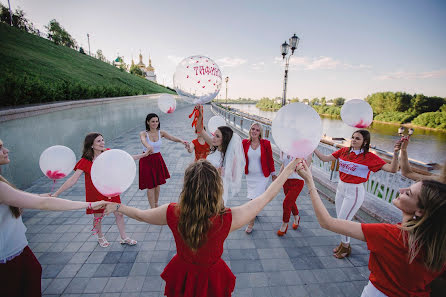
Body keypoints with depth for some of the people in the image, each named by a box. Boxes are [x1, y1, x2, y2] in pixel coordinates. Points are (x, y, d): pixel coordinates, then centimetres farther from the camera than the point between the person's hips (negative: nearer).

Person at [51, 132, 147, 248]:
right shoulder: (85, 161, -17)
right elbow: (73, 179, -17)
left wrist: (144, 155, -4)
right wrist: (56, 193, -21)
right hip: (95, 194, -2)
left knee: (119, 213, 8)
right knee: (98, 217, 15)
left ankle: (124, 238, 28)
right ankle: (100, 238, 45)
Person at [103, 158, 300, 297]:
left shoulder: (172, 213, -29)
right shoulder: (228, 220, -36)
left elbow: (140, 215, -9)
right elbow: (267, 196, -26)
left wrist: (116, 207, 12)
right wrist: (290, 167, -15)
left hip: (182, 274, 2)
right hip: (211, 276, -1)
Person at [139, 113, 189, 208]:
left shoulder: (161, 133, -4)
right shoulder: (143, 133, -13)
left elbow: (171, 137, -22)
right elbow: (143, 141, -36)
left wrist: (181, 140, -43)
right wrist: (148, 146, -60)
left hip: (158, 159, 3)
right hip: (147, 160, -3)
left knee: (157, 184, 14)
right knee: (150, 186, 1)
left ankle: (156, 205, 36)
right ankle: (153, 209, 15)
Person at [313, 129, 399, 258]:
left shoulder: (369, 157, -13)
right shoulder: (344, 151, 0)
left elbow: (392, 169, -19)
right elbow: (325, 158, 2)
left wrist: (395, 154, -33)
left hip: (354, 191, -5)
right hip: (341, 187, 5)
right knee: (340, 219, 18)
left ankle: (345, 247, 29)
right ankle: (343, 243, 41)